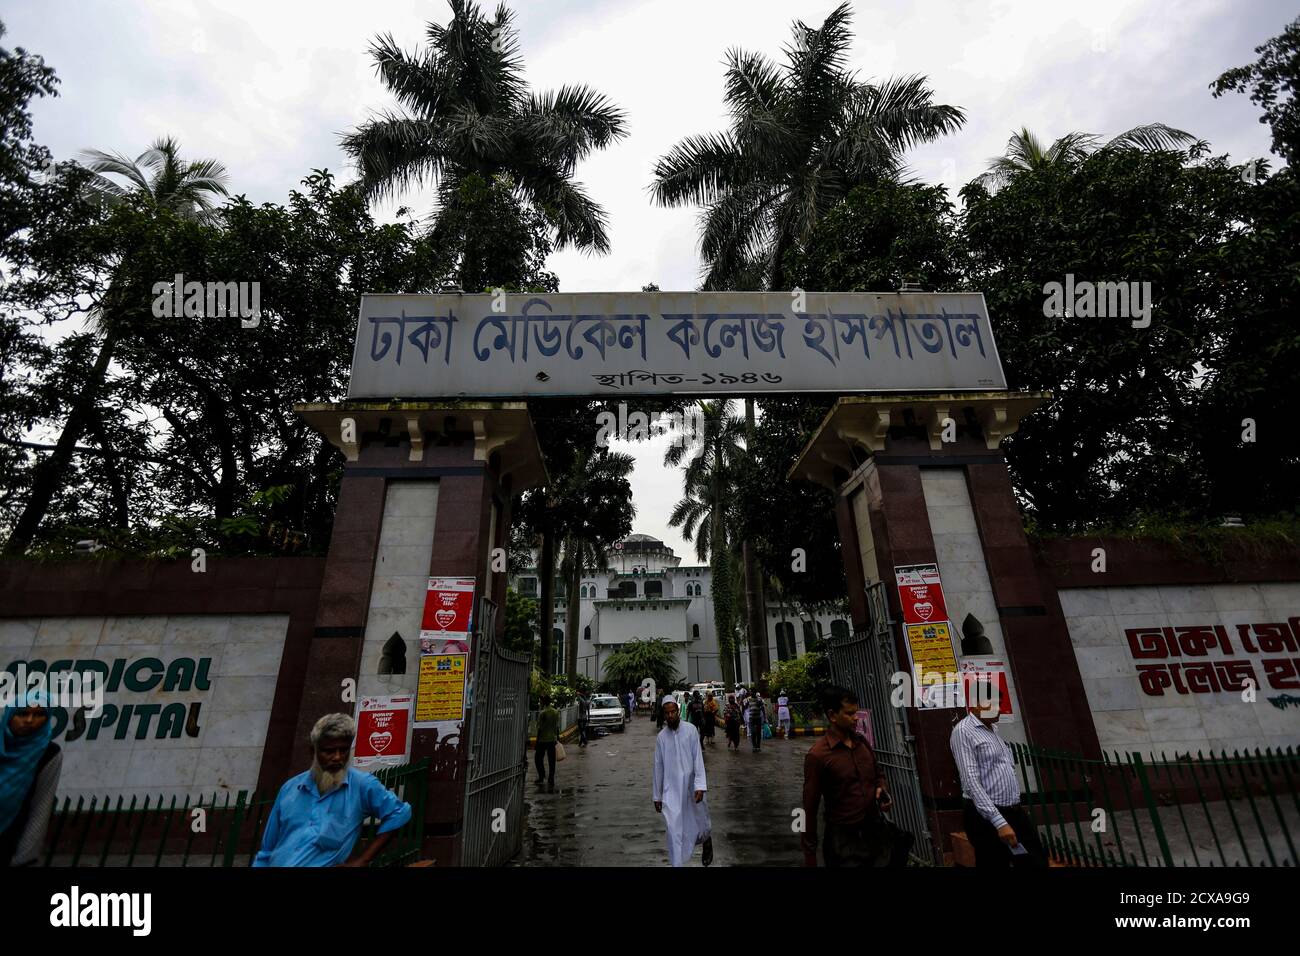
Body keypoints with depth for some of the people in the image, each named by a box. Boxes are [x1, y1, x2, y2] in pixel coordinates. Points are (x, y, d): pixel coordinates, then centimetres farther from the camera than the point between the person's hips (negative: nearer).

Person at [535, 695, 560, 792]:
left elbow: (540, 729, -13)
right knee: (551, 761, 10)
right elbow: (557, 727, 9)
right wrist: (557, 738, 19)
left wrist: (537, 742, -6)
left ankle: (541, 778, 12)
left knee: (538, 759, 13)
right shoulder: (556, 712, 3)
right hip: (552, 740, 5)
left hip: (543, 740, -5)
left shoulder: (542, 713, -14)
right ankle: (551, 782, 13)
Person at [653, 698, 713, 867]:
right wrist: (657, 796, 8)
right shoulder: (661, 737, -3)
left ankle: (707, 842, 50)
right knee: (674, 831, -4)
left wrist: (700, 785, -18)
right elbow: (658, 766, 3)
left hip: (691, 787, 0)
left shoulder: (690, 730, -10)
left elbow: (698, 758, -10)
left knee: (699, 820, 18)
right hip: (671, 790, 1)